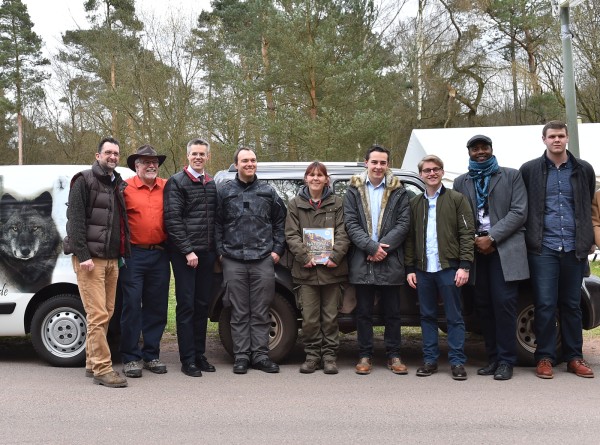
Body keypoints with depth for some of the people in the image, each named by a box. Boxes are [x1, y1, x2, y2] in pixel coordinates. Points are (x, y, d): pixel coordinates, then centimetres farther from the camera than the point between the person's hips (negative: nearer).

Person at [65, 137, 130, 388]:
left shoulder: (119, 185, 18)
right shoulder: (84, 181, -3)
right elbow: (75, 219, -11)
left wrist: (121, 253, 14)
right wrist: (83, 255, -18)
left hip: (112, 259, 7)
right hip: (90, 258, -7)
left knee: (106, 314, 9)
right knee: (98, 315, -10)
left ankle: (92, 362, 18)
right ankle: (102, 369, -6)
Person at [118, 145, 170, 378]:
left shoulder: (167, 188, 8)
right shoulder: (125, 188, -3)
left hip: (160, 255, 4)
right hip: (133, 254, -4)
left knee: (157, 306, 9)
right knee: (132, 305, 0)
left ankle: (151, 355, 20)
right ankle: (131, 357, 9)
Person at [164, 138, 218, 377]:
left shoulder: (211, 184, 15)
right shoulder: (176, 182, -3)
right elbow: (172, 219, -10)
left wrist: (215, 249, 11)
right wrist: (187, 250, -15)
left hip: (206, 252, 6)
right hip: (184, 253, -6)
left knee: (203, 304, 9)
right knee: (186, 305, -3)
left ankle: (199, 355, 19)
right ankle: (188, 360, 3)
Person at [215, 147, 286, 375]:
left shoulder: (268, 191, 11)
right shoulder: (224, 191, 8)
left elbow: (280, 222, 13)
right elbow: (216, 224, 8)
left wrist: (277, 250, 6)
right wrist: (220, 251, 0)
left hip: (263, 260, 1)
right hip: (233, 261, 0)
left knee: (261, 312, 4)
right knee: (239, 312, 4)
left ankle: (260, 355, 12)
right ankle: (241, 356, 11)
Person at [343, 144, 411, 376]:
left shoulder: (398, 191, 6)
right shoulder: (353, 191, 5)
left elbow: (403, 224, -2)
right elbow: (350, 224, -2)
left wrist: (382, 247, -13)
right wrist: (372, 247, -13)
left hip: (390, 262, 0)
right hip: (361, 262, 0)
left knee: (392, 312, 7)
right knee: (364, 312, 7)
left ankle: (393, 356, 18)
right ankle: (365, 356, 17)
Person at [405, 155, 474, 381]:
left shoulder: (457, 199, 2)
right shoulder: (415, 203, 13)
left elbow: (467, 233, -3)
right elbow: (410, 238, 12)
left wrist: (464, 265, -11)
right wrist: (410, 268, 5)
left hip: (449, 267, -4)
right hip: (423, 269, 4)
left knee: (454, 317, 1)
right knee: (427, 316, 9)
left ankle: (457, 361, 8)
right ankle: (430, 360, 17)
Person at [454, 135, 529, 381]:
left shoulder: (511, 176, 6)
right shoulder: (461, 182, 14)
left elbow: (519, 212, -3)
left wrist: (492, 238, -10)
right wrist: (474, 240, -6)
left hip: (504, 249, -3)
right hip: (476, 250, 3)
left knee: (503, 303, -8)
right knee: (483, 305, 5)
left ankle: (506, 361, -1)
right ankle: (493, 358, 13)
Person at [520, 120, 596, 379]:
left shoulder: (583, 170, 9)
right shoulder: (530, 170, 3)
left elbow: (589, 207, 16)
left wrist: (587, 240, 11)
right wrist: (530, 238, 3)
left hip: (574, 249, 2)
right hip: (543, 248, -2)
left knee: (572, 305, 9)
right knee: (545, 305, -2)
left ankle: (574, 357, 17)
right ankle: (545, 358, 7)